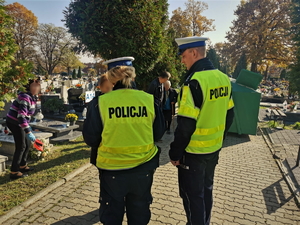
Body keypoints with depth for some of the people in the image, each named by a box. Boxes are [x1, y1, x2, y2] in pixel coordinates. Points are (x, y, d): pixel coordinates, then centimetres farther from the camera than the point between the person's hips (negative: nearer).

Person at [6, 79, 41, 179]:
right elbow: (21, 116, -30)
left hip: (18, 123, 9)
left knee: (27, 144, 15)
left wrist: (28, 127, 21)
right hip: (14, 123, -9)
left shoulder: (32, 97, 7)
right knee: (21, 147, -5)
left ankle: (22, 165, 30)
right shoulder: (25, 97, -23)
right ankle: (14, 172, 4)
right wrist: (28, 132, -32)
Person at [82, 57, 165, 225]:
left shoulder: (100, 103, -15)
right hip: (143, 168, 2)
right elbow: (159, 133, 1)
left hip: (112, 169, -1)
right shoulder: (150, 100, -10)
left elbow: (91, 139, -5)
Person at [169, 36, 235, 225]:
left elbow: (186, 124, -24)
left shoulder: (194, 81, -23)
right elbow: (229, 115, 10)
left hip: (194, 152, -8)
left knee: (192, 195, 10)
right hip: (214, 148, 8)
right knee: (206, 190, 24)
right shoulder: (223, 78, 2)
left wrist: (175, 153, -12)